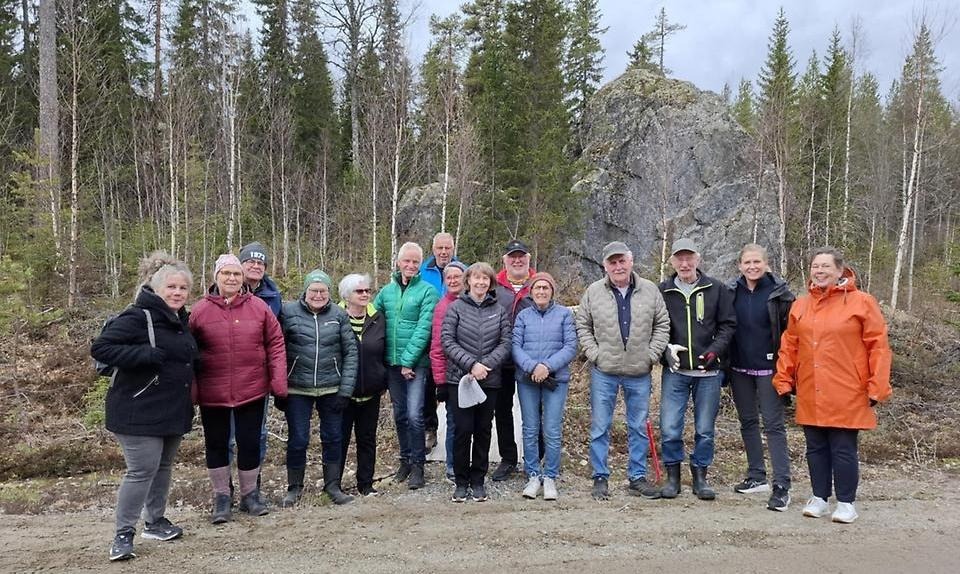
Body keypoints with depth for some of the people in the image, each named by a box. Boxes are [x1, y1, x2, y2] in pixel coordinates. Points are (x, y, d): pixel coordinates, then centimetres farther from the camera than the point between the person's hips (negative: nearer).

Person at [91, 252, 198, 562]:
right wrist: (145, 354, -28)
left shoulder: (180, 320, 11)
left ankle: (155, 521, 32)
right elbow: (100, 348, -20)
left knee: (164, 467, 17)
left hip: (173, 410, 8)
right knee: (142, 471, -8)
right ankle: (123, 534, 6)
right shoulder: (137, 317, -15)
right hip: (140, 411, -8)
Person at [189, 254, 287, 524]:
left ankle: (249, 494, 28)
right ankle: (221, 497, 28)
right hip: (212, 392, 0)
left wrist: (279, 379, -5)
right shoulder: (201, 309, -2)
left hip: (252, 390, 0)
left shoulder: (258, 306, -1)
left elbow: (275, 343, 1)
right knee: (216, 444, 12)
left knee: (250, 443, 9)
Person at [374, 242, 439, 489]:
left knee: (414, 415, -8)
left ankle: (417, 466, 7)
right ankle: (405, 459, 29)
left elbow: (423, 329, -13)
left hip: (416, 363, -5)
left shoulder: (427, 291, -7)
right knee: (399, 414, 14)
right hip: (392, 363, 5)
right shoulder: (387, 291, 8)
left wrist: (408, 360, -16)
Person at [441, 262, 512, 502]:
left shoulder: (499, 311, 7)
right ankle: (461, 481, 13)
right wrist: (471, 364, -14)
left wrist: (486, 364, -13)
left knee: (483, 430, 8)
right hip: (460, 378, -2)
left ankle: (478, 480, 21)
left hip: (489, 380, 2)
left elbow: (505, 344, 1)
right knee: (463, 430, -2)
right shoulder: (456, 307, 1)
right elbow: (447, 341, -6)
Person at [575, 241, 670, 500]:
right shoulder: (593, 292, -2)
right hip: (604, 372, -1)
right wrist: (594, 354, -6)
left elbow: (662, 324, 7)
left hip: (639, 372, 1)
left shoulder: (650, 290, 1)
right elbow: (583, 326, 4)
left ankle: (637, 477, 24)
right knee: (600, 427, 5)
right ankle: (600, 478, 17)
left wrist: (652, 354, -1)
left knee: (639, 428, 11)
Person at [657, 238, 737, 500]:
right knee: (669, 428, -2)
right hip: (675, 372, 0)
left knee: (705, 429, 9)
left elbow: (728, 324, 3)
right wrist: (666, 349, -10)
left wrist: (714, 351, -11)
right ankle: (673, 476, 16)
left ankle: (700, 477, 24)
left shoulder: (717, 289, 3)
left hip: (708, 372, 0)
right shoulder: (662, 291, 3)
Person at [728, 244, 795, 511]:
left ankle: (782, 486, -1)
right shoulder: (732, 292, 4)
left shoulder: (779, 292, -6)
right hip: (739, 368, 4)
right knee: (748, 421, 12)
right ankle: (756, 477, 25)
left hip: (768, 368, -4)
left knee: (774, 425, -4)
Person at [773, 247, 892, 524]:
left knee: (844, 450, 4)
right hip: (810, 395, 4)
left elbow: (878, 345, -5)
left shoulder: (861, 302, -4)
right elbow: (789, 346, 12)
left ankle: (846, 503, 19)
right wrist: (784, 380, 8)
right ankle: (820, 498, 26)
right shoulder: (800, 305, 9)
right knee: (816, 448, 12)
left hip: (846, 396, -4)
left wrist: (876, 387, -8)